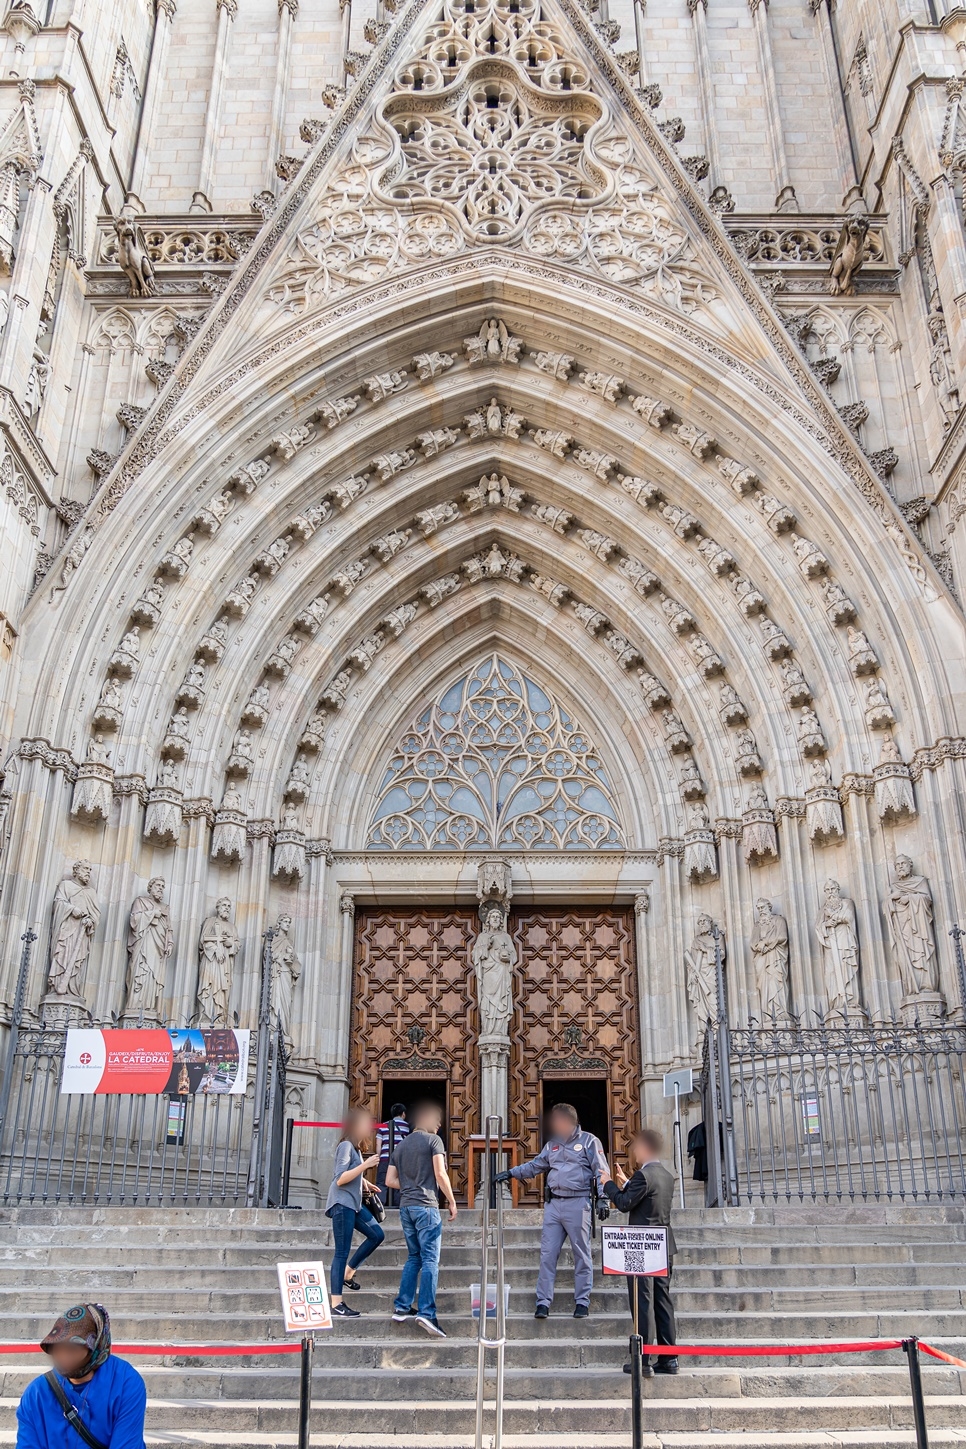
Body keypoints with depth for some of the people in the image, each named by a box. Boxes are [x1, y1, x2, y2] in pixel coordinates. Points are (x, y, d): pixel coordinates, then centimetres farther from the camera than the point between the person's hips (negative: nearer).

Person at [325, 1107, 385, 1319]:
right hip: (342, 1203, -10)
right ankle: (336, 1305, -4)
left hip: (354, 1203, 10)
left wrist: (364, 1183, 14)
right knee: (342, 1252, -7)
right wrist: (365, 1165, -22)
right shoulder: (346, 1146, -13)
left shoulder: (355, 1147, 15)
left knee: (377, 1235, 9)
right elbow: (339, 1179, -20)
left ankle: (347, 1273, 17)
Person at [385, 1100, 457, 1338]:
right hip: (426, 1205, -7)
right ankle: (426, 1313, -16)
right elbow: (440, 1173, -10)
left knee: (414, 1257, 17)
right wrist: (451, 1201, -2)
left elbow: (390, 1181, 12)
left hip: (405, 1207, 7)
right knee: (430, 1260, -7)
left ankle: (401, 1308, 14)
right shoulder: (433, 1140, -2)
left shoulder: (400, 1146, 17)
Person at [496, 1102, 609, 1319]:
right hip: (554, 1204, 5)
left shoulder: (589, 1141, 0)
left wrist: (602, 1199, -14)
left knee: (582, 1255, 2)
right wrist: (511, 1173, 18)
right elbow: (535, 1165, 25)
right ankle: (543, 1303, 6)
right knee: (547, 1254, 2)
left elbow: (601, 1172, -4)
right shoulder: (552, 1144, 17)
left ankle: (582, 1302, 11)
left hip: (578, 1204, -5)